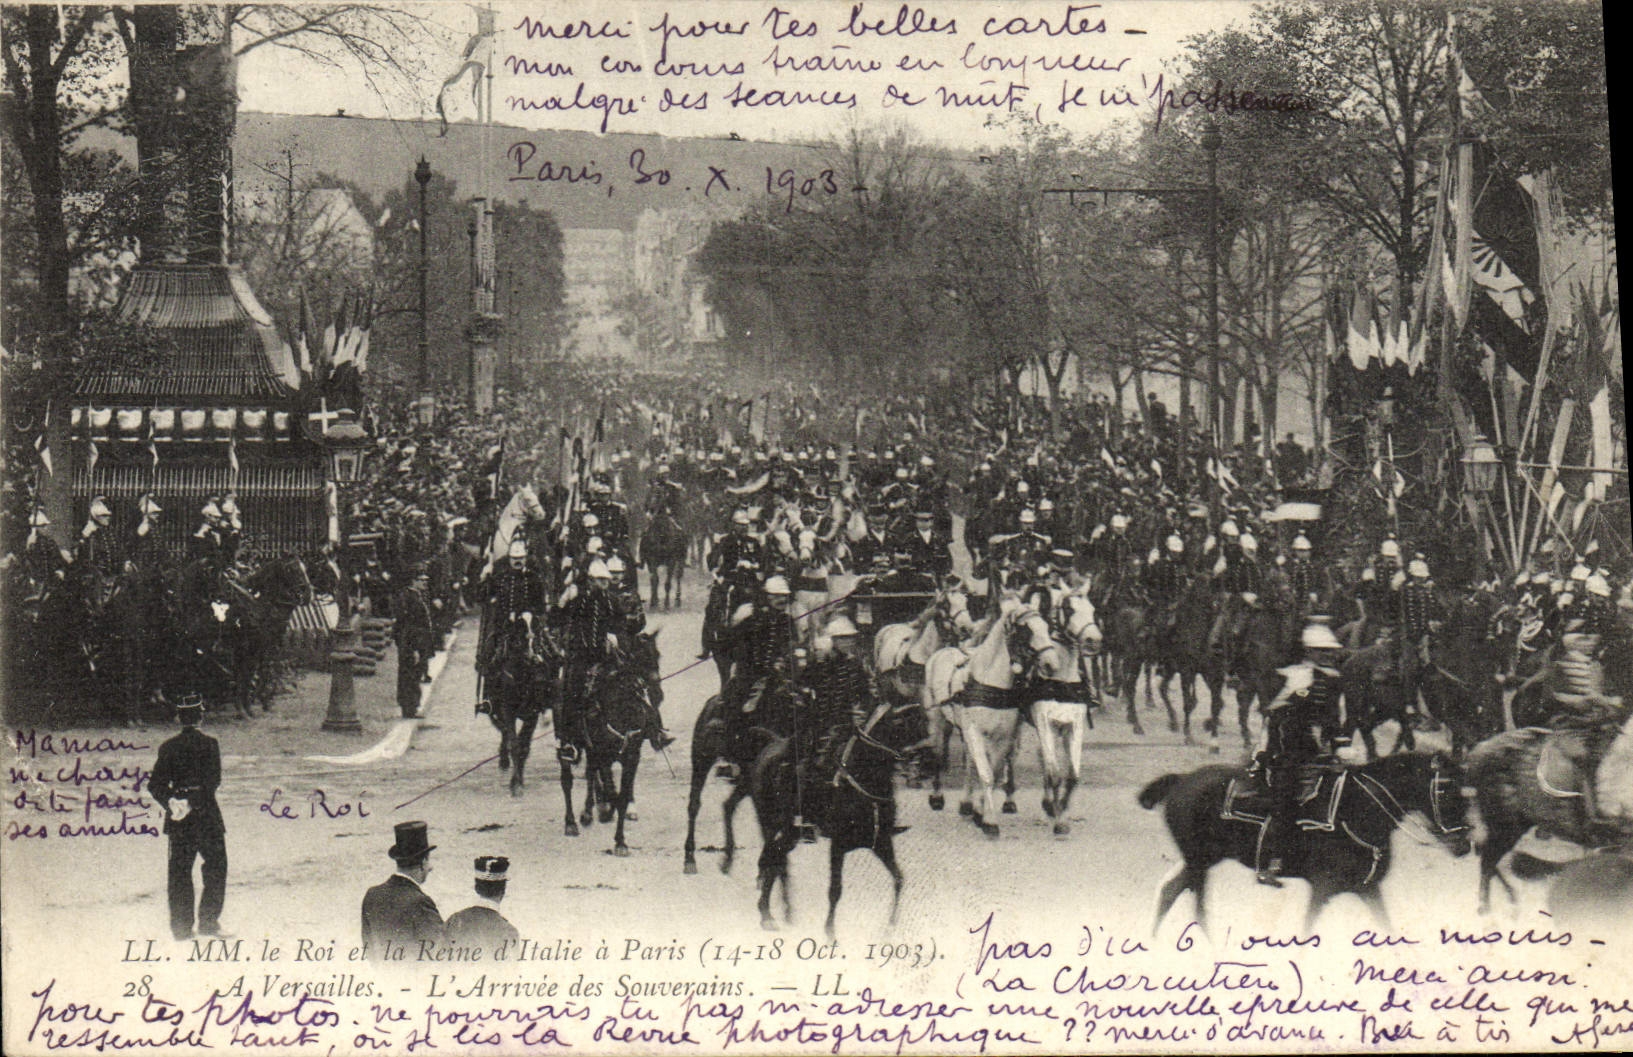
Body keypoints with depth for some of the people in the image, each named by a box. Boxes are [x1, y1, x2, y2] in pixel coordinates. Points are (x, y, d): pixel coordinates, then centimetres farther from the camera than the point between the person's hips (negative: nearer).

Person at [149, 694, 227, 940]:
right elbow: (213, 780, -16)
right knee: (215, 866, 9)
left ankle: (181, 926, 9)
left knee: (179, 871, 9)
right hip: (206, 815, -3)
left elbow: (155, 784, -3)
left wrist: (170, 802, -12)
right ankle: (208, 922, 4)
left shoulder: (168, 747, 3)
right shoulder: (209, 744, -7)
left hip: (178, 819, 3)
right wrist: (193, 803, -17)